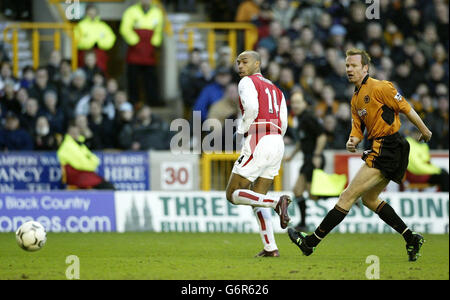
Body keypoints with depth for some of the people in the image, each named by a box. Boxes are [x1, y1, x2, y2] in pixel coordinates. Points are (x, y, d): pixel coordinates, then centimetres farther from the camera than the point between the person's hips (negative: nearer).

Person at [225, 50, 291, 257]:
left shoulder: (247, 82, 2)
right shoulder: (275, 89, 25)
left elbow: (251, 108, -16)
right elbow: (283, 124, 18)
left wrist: (241, 132, -2)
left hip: (258, 142, -8)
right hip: (278, 144, 8)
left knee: (233, 195, -2)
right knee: (256, 199, 13)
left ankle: (277, 202, -22)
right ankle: (270, 248, 2)